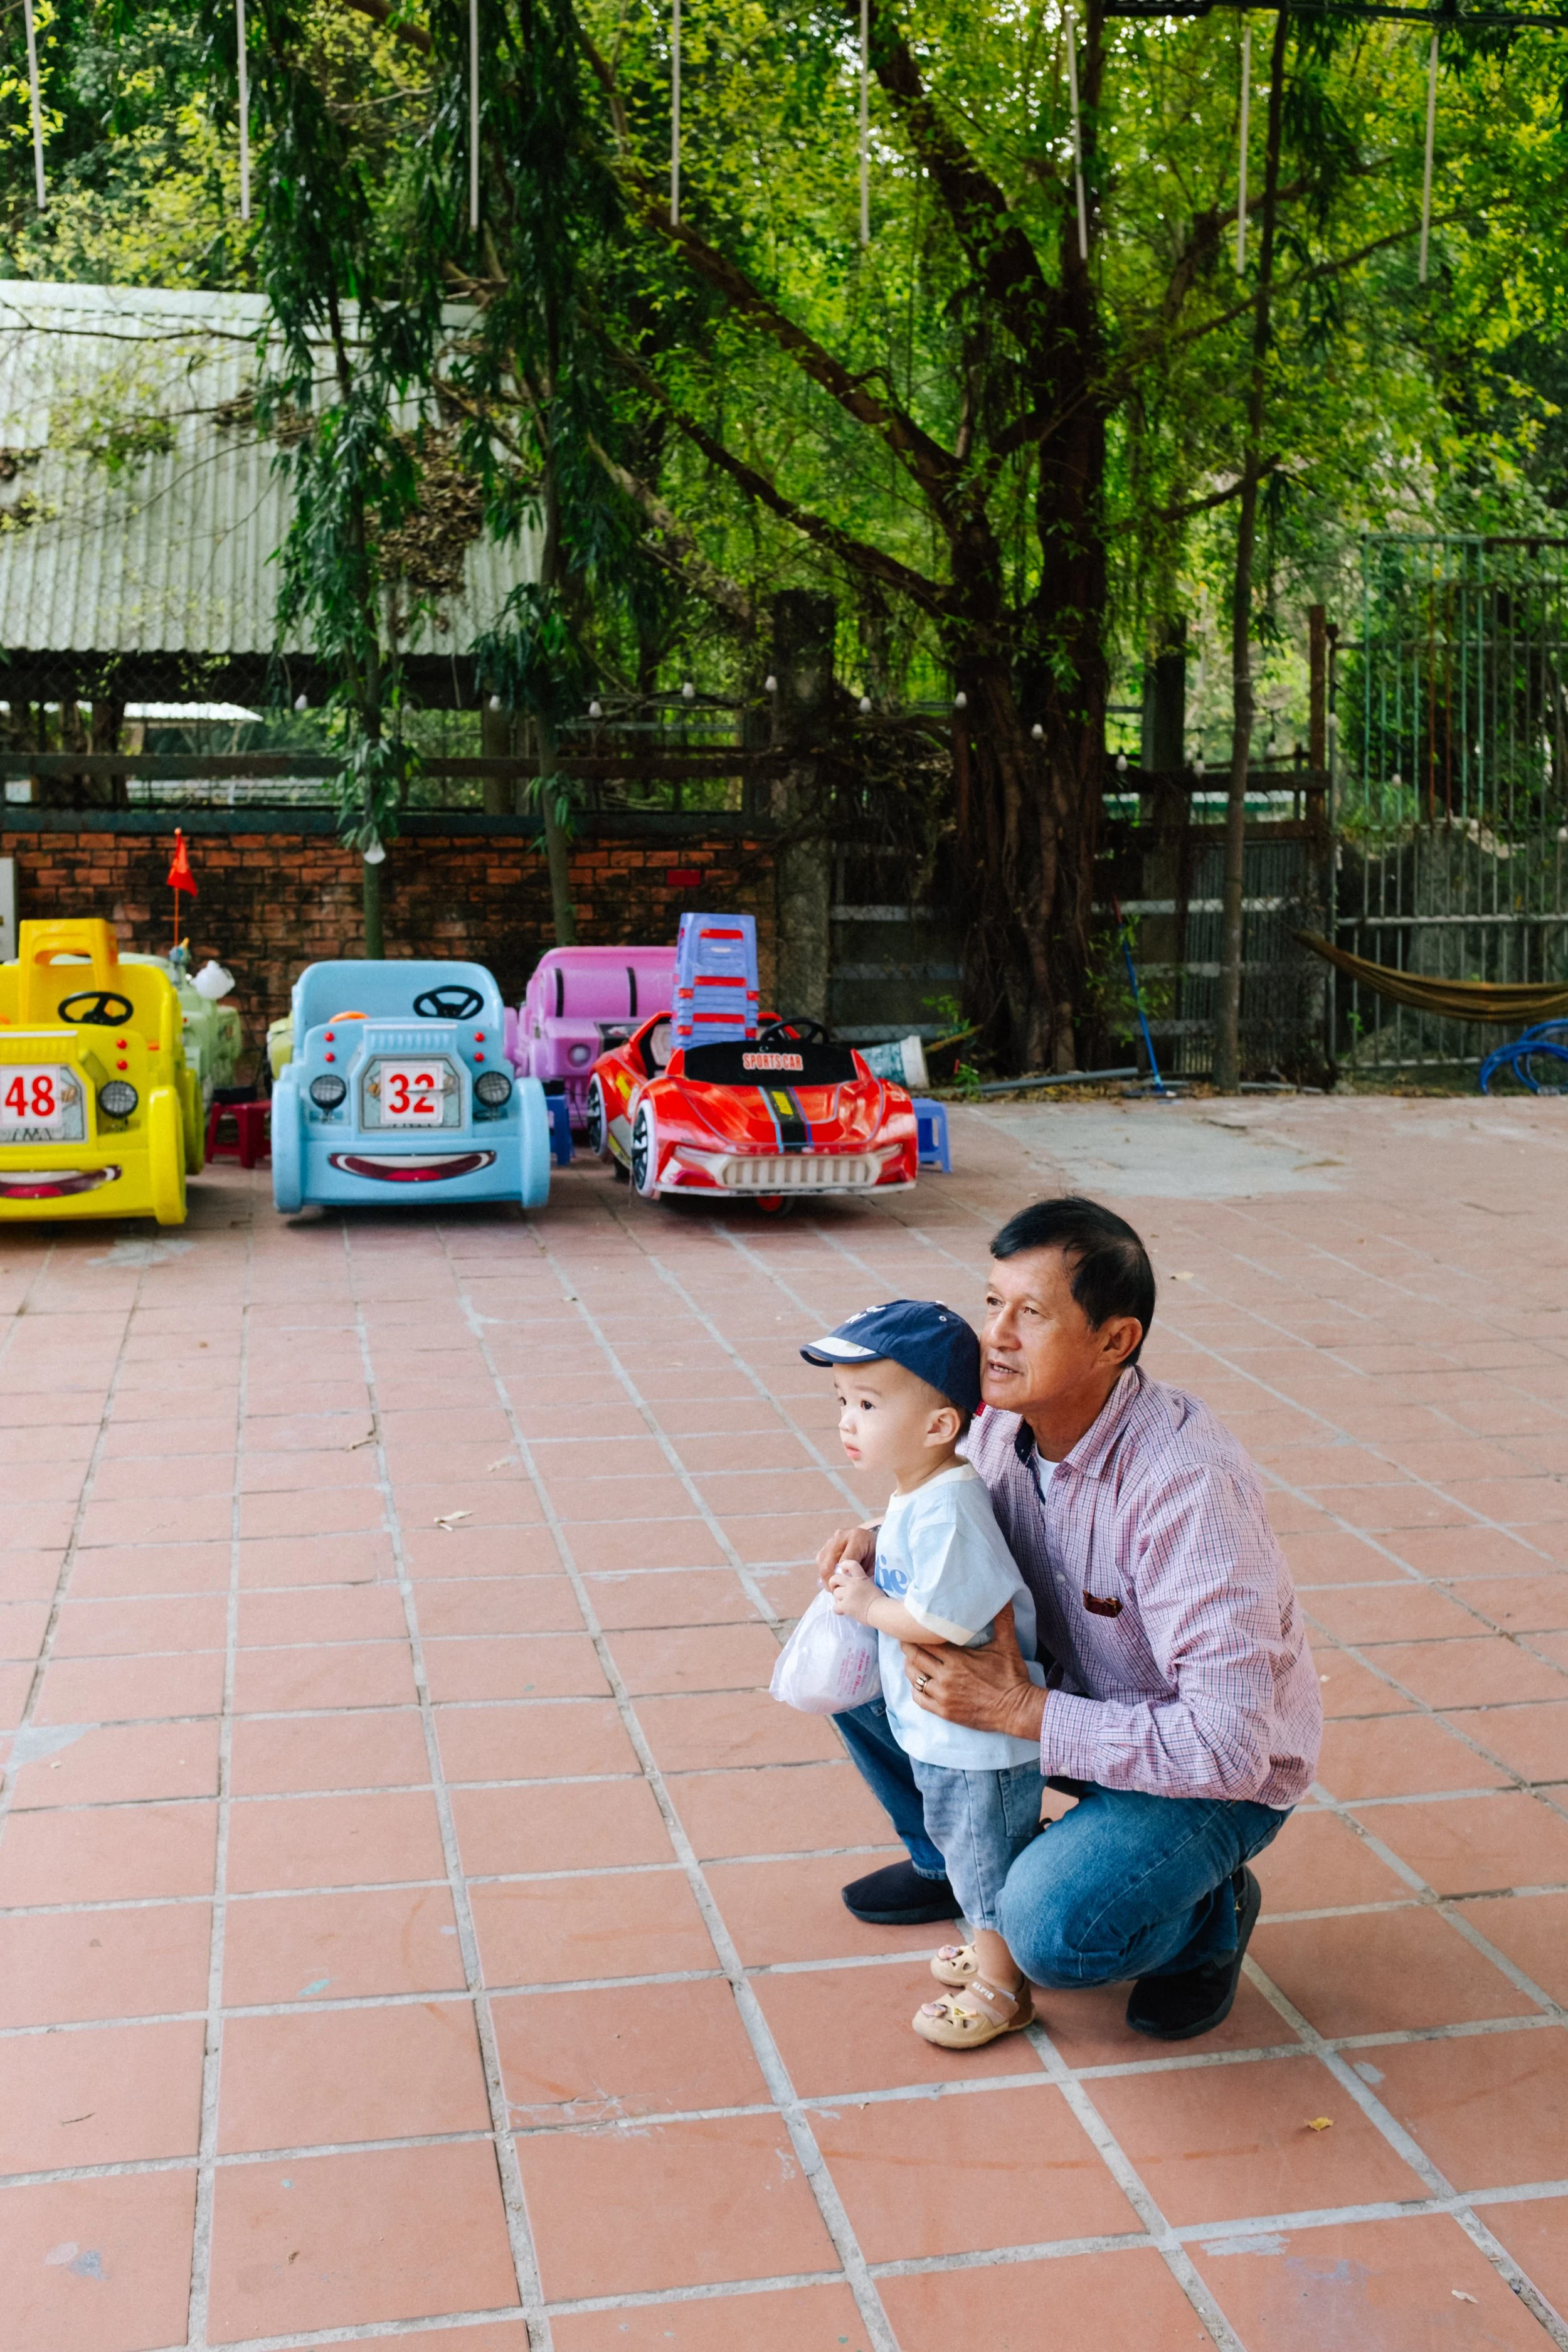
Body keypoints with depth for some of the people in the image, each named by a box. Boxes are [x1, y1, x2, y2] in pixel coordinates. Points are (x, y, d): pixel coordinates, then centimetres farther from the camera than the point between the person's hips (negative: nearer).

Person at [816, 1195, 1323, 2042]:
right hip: (1070, 1689, 7)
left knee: (1051, 1927, -30)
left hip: (1218, 1769, -7)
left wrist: (1025, 1713, -33)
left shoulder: (1186, 1485, -35)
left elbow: (1227, 1745, -36)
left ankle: (1209, 1915, 4)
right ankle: (952, 1860, 20)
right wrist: (881, 1542, -13)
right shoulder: (1003, 1420, -13)